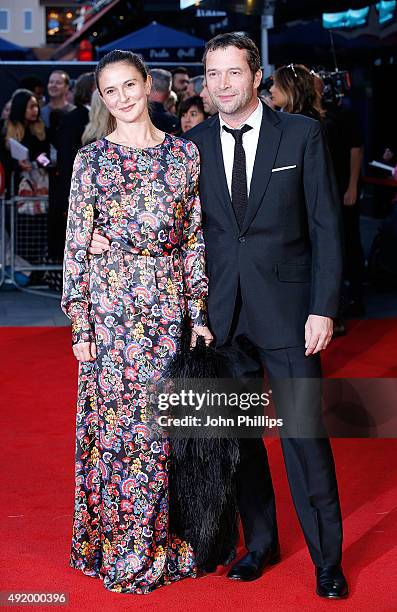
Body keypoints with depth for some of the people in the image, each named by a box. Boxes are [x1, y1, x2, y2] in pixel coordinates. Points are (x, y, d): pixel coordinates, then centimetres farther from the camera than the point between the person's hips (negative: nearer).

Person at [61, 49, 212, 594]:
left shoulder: (185, 153, 7)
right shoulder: (92, 160, 0)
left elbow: (194, 239, 8)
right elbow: (77, 247, -1)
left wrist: (198, 314, 4)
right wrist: (80, 325, -6)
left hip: (168, 303, 2)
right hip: (110, 304, -2)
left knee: (164, 423, 6)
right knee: (116, 423, 2)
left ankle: (160, 543, 21)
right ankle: (120, 552, 15)